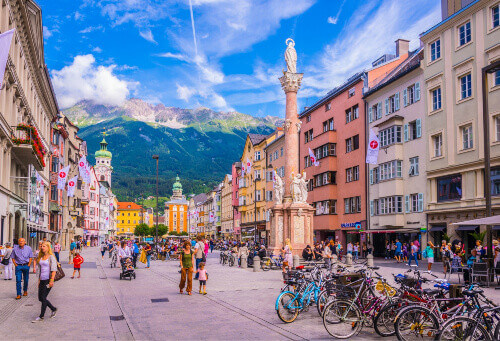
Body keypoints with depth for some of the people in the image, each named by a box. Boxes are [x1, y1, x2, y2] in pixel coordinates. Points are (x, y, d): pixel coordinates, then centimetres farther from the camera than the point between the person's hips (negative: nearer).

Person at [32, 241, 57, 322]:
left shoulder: (51, 257, -8)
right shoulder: (40, 257, 13)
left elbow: (54, 270, -14)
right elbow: (40, 269, 20)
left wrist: (52, 280, -21)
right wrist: (39, 280, 16)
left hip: (48, 279, -8)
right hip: (42, 280, 8)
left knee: (43, 298, -6)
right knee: (40, 298, 8)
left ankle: (41, 316, 5)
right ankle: (54, 309, 25)